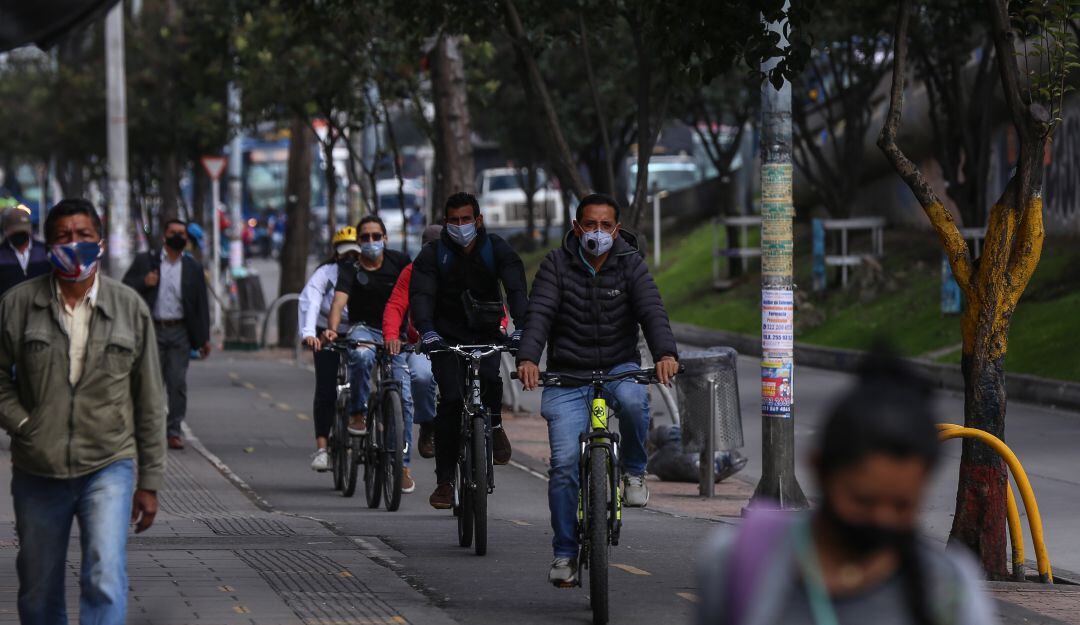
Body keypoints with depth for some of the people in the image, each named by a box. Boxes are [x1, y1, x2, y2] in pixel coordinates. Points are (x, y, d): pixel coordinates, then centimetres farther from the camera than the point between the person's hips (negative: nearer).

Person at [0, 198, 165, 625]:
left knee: (106, 581, -18)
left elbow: (150, 401, 6)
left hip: (109, 466, -1)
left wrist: (149, 481, 5)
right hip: (38, 473, 1)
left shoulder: (129, 308, 2)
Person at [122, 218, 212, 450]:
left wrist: (204, 337, 6)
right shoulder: (145, 261, 5)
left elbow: (201, 303, 10)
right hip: (152, 330, -1)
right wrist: (143, 283, -15)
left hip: (180, 333, 1)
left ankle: (174, 431, 4)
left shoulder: (193, 268, 9)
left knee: (178, 383, -2)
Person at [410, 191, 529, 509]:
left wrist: (521, 327, -36)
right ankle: (444, 480, -8)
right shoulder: (433, 254, -6)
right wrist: (426, 330, -39)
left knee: (489, 378, -30)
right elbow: (421, 295, -19)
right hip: (447, 336, 0)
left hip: (486, 333, 0)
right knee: (451, 399, -16)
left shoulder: (497, 250, -5)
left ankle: (494, 424, 4)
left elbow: (516, 290, -17)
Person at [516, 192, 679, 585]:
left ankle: (633, 471, -8)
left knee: (633, 399, -35)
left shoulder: (630, 264, -2)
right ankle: (565, 553, 2)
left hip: (619, 367, 0)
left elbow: (652, 311, -16)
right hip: (568, 376, 0)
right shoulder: (557, 265, -3)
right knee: (565, 462, -11)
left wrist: (665, 353, -37)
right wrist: (527, 358, -35)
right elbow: (539, 314, -15)